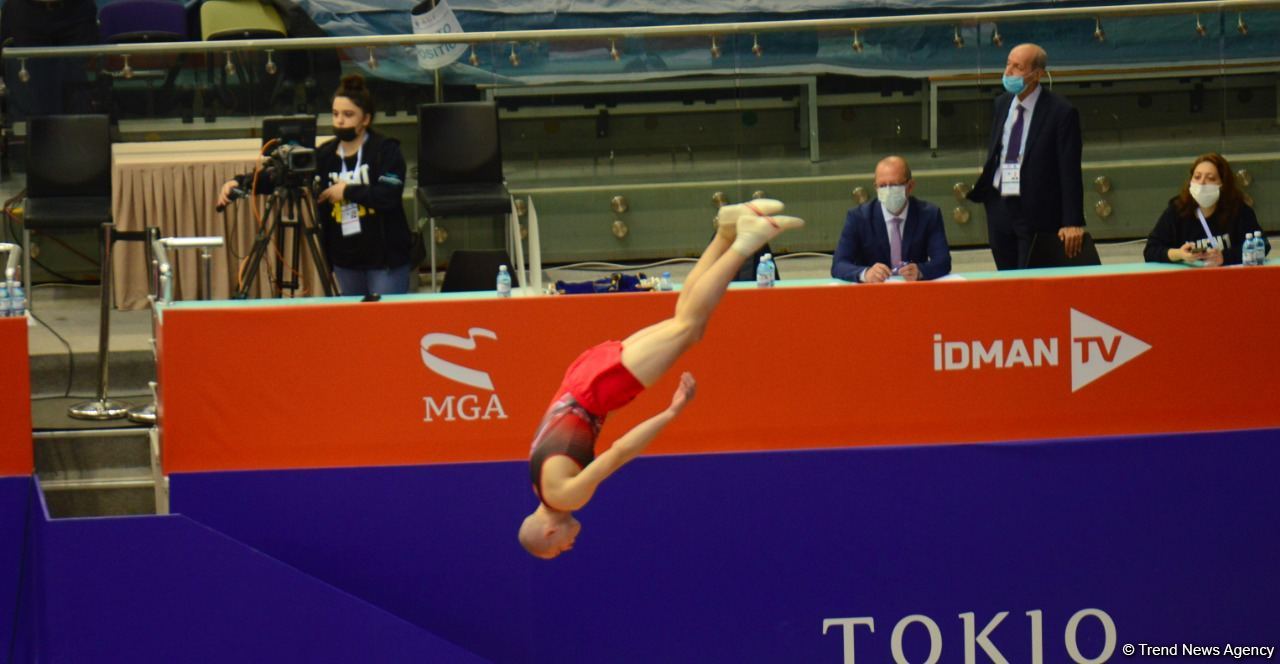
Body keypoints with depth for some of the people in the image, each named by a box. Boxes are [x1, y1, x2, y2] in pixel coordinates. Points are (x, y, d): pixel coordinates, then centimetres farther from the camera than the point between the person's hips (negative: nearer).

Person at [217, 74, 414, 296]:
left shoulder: (387, 150, -6)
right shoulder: (325, 155, 6)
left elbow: (390, 195, -18)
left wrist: (347, 191, -14)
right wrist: (240, 183, -12)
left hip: (385, 261, -5)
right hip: (346, 259, 5)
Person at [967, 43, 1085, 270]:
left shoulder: (1061, 112, -12)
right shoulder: (1002, 103, 8)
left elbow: (1070, 172, -14)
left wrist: (1073, 224, -18)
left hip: (1036, 215, -6)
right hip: (1000, 208, 6)